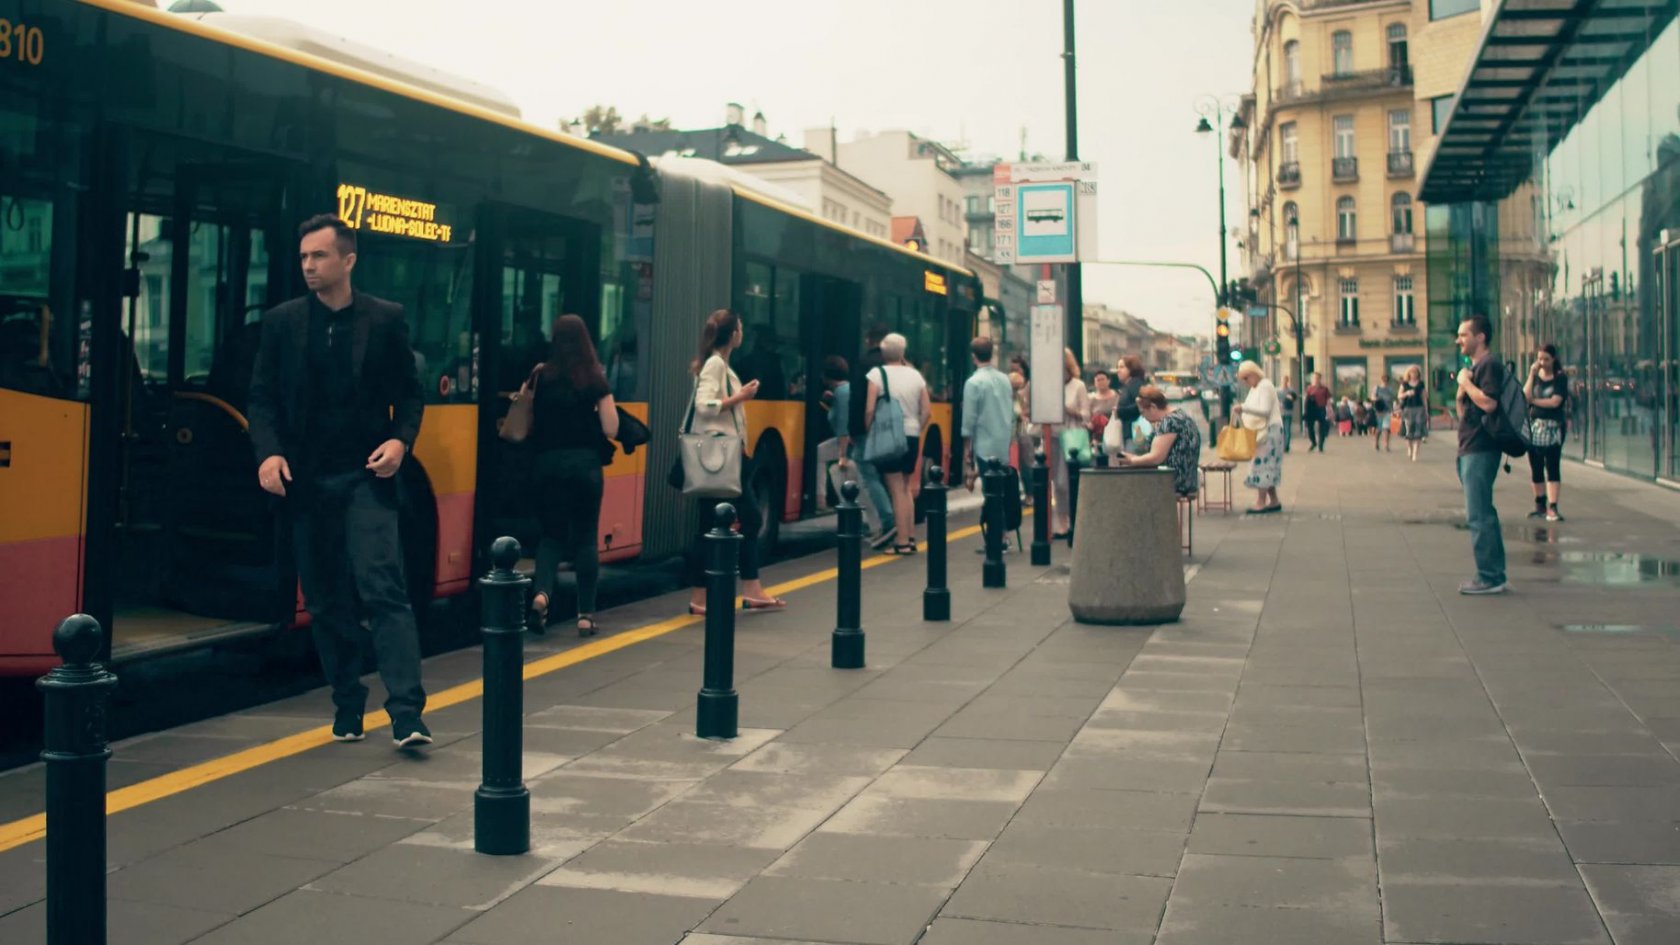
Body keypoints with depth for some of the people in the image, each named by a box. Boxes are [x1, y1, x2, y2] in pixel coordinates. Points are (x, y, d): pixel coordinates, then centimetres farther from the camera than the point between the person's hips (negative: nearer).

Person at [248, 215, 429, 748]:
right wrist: (268, 452, -11)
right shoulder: (281, 322, 7)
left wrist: (401, 440, -10)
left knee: (383, 589, -12)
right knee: (325, 601, 8)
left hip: (365, 477, -2)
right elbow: (263, 396, 6)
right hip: (306, 480, 3)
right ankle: (347, 709, 20)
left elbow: (409, 392, 8)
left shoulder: (385, 319, 4)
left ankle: (407, 716, -15)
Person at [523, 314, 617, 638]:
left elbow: (526, 423, 0)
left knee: (552, 532, 12)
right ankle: (585, 614, 8)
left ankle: (541, 591, -15)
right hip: (585, 464, -1)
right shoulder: (596, 379, -3)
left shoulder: (541, 376, -1)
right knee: (585, 537, 9)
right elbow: (610, 429, -4)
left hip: (549, 463, 1)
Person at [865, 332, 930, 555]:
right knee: (907, 489, 18)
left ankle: (902, 542, -2)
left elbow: (869, 410, -13)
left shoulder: (878, 374, -6)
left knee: (897, 491, -2)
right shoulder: (915, 375, 8)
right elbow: (927, 412, 7)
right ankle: (910, 538, 20)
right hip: (912, 437, 5)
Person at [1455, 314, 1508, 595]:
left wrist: (1466, 383, -13)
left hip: (1480, 450, -11)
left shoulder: (1489, 365, -11)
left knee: (1479, 514, -10)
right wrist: (1461, 392, 3)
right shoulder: (1474, 367, 20)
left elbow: (1489, 403, -26)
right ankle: (1493, 574, 19)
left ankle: (1489, 577, -7)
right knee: (1482, 513, 13)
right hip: (1470, 449, 11)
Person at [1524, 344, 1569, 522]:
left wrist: (1533, 400, -6)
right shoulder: (1534, 376, 9)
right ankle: (1540, 505, 20)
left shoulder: (1560, 378, -1)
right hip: (1533, 426, 4)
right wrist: (1532, 374, -10)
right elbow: (1525, 396, -8)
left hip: (1553, 427, -4)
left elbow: (1555, 401, -13)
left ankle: (1552, 508, -14)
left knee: (1553, 467, -9)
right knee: (1536, 469, 8)